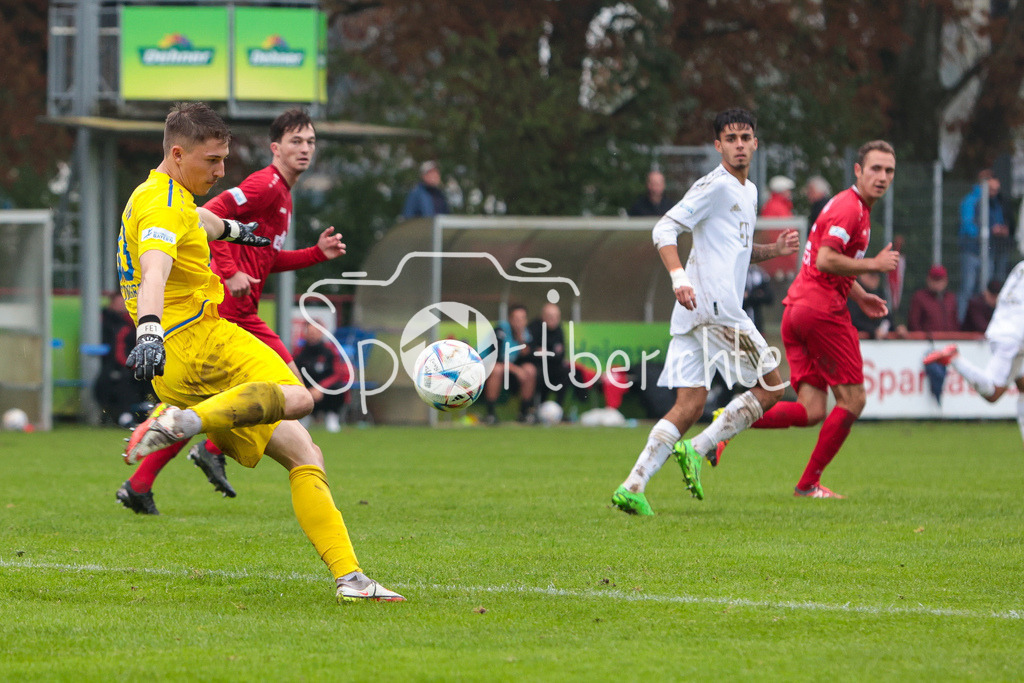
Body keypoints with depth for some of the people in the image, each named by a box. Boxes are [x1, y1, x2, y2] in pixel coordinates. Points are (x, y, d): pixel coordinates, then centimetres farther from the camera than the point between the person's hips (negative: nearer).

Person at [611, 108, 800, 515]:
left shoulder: (748, 191, 24)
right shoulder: (715, 186, -6)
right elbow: (665, 230, -13)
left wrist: (774, 250, 17)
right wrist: (679, 278, -27)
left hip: (695, 312, 9)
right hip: (713, 307, -9)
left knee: (689, 405, 2)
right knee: (771, 386, -2)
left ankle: (633, 485, -8)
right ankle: (699, 448, -4)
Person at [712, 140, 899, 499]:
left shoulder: (855, 207, 23)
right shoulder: (849, 208, -10)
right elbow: (825, 260, -22)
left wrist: (859, 296, 24)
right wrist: (874, 264, -15)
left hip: (797, 308, 10)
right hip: (823, 309, -10)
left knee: (811, 411, 2)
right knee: (852, 400, -1)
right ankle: (809, 483, 3)